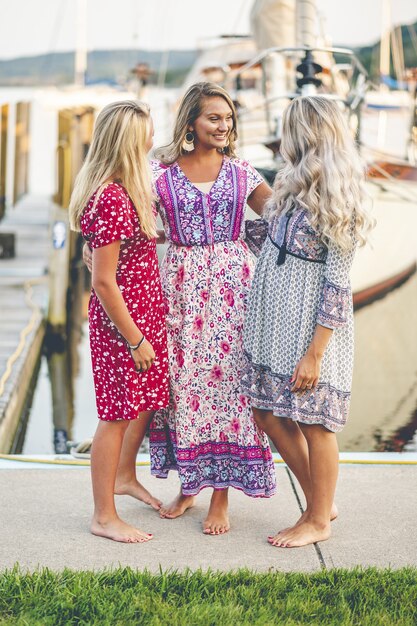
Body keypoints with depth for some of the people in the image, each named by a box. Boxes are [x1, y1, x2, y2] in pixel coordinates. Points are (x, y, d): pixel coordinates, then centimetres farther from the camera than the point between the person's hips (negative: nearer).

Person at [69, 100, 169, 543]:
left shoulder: (121, 190, 4)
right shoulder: (113, 200, -25)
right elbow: (103, 282, -23)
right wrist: (135, 339, -19)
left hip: (144, 310, 10)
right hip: (122, 318, -9)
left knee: (146, 399, 23)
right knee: (120, 412, 1)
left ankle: (125, 476, 44)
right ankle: (104, 516, 13)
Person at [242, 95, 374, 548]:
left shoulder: (337, 205, -18)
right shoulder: (293, 187, 7)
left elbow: (337, 286, -18)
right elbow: (270, 236, 21)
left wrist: (314, 353, -19)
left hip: (313, 324, -9)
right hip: (275, 319, 9)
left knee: (314, 424, 4)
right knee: (268, 415, 13)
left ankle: (318, 520, 21)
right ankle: (320, 502, 29)